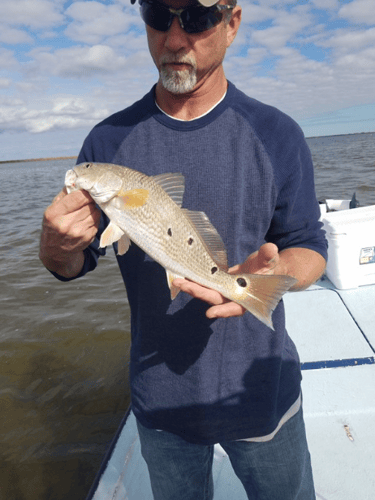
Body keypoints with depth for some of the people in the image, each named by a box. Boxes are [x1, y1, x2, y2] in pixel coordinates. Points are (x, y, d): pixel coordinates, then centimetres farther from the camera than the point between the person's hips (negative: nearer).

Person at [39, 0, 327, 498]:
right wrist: (56, 246, -25)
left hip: (263, 392, 0)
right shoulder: (109, 140, -6)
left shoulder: (275, 134, -9)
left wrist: (274, 272, -28)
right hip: (161, 399, 1)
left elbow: (310, 248, -4)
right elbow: (72, 265, -1)